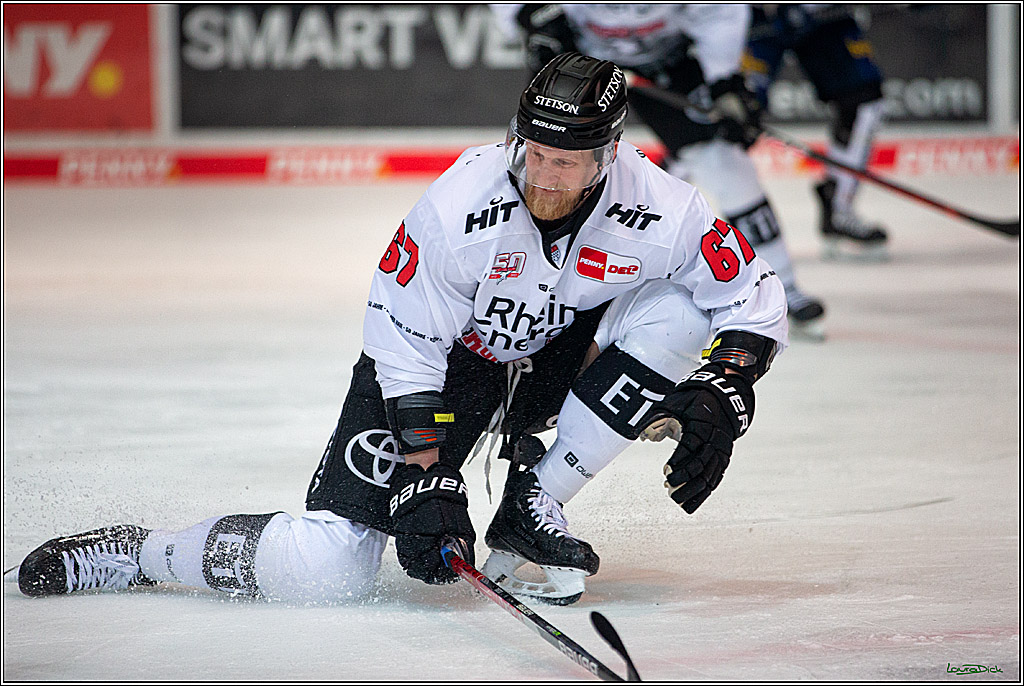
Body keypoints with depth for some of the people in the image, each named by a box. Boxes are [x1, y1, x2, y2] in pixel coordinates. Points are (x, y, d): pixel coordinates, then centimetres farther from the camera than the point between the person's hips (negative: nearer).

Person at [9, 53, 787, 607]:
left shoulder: (659, 211, -22)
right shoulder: (462, 204, -29)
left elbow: (754, 304, -7)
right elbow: (402, 340, -21)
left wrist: (717, 400, -22)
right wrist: (425, 479, -25)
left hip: (553, 361, 4)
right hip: (439, 366, -4)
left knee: (671, 315, -23)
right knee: (328, 568, -21)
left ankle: (530, 508, -12)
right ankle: (132, 554, 1)